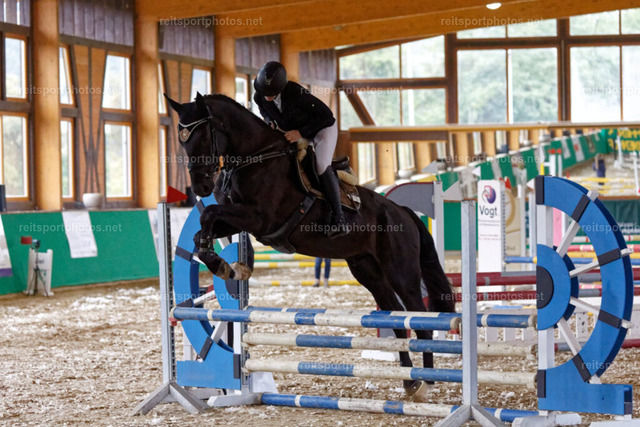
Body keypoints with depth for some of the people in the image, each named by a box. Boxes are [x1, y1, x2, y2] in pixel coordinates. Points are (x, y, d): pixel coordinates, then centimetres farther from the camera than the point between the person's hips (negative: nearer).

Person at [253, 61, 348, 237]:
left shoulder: (296, 93, -36)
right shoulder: (260, 97, -18)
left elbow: (326, 115, -29)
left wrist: (300, 133, -31)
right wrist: (271, 124, -14)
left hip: (322, 128, -7)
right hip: (294, 133, 7)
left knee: (321, 166, -28)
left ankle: (338, 217, -21)